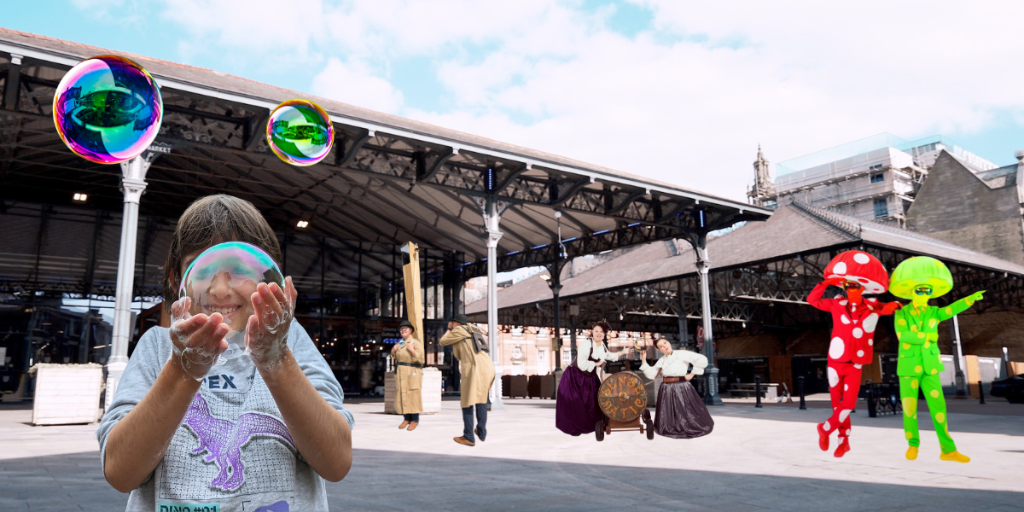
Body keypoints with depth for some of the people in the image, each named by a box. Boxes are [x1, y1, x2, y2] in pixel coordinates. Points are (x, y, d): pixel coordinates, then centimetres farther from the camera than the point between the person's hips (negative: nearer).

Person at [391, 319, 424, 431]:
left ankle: (415, 420, 1)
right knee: (402, 395, 4)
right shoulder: (399, 344, 15)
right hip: (400, 373, 6)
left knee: (413, 395, -6)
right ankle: (406, 418, 11)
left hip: (412, 372, -6)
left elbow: (420, 359, -10)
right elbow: (395, 358, 22)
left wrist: (412, 350, -20)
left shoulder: (416, 342, -4)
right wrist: (393, 351, 3)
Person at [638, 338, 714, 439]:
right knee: (668, 415, 10)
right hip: (666, 390, 5)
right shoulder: (661, 360, 12)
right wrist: (644, 360, 5)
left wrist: (691, 374, -9)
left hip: (681, 388, -5)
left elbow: (702, 360, -12)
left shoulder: (682, 354, -6)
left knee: (685, 413, -2)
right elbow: (651, 374, 10)